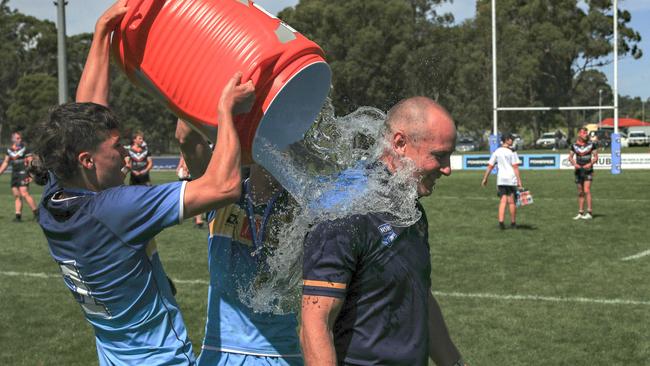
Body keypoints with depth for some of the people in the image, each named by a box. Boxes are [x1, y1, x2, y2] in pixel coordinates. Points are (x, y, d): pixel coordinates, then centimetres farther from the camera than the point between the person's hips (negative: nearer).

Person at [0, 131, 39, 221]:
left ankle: (36, 212, -8)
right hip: (14, 174, 6)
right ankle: (18, 216, 6)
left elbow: (31, 162, -8)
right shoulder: (10, 150, 12)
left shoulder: (25, 149, -5)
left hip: (23, 174, -6)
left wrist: (30, 175, -17)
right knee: (16, 196, 4)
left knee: (24, 194, -15)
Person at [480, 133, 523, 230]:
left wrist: (485, 179, 12)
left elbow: (490, 166, 6)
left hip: (501, 179, 3)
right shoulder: (511, 152, -6)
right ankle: (513, 223, 16)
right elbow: (515, 167, -10)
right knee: (511, 201, 6)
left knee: (503, 201, 2)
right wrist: (519, 181, -10)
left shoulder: (497, 152, 8)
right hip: (511, 179, -3)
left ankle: (501, 221, -13)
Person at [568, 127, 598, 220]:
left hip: (588, 170, -3)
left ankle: (589, 212, -13)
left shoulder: (591, 144, -2)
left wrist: (590, 163, -17)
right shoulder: (574, 145, 4)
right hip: (578, 170, 3)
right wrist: (574, 164, -9)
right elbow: (570, 157, 10)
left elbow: (596, 157, 1)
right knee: (580, 192, 9)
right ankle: (580, 213, 16)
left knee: (586, 190, -15)